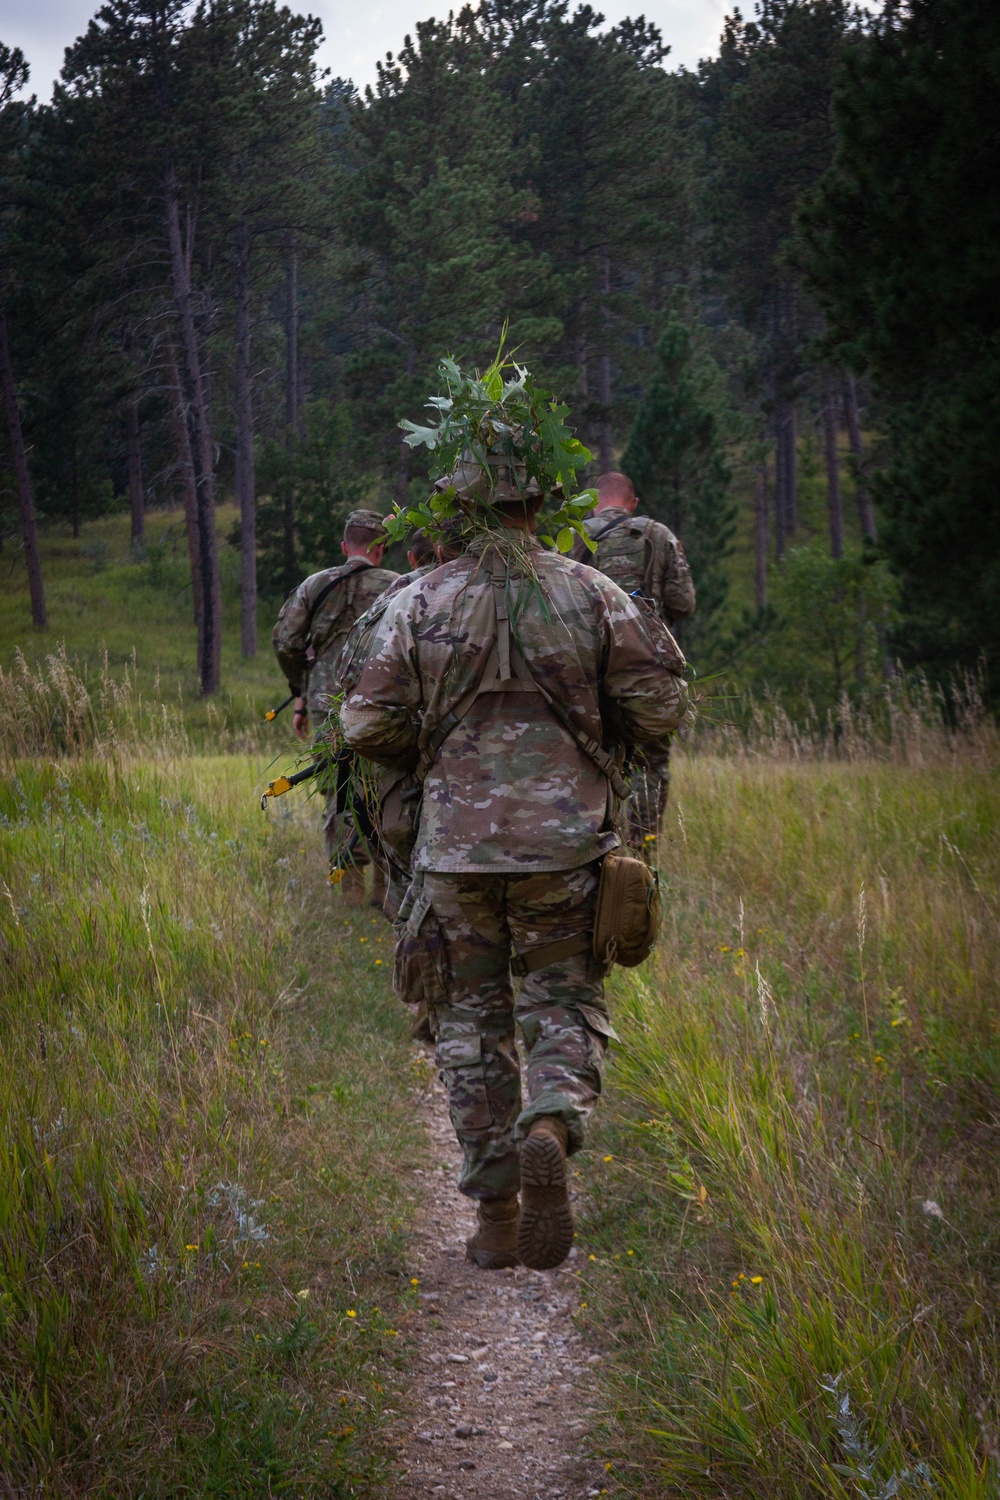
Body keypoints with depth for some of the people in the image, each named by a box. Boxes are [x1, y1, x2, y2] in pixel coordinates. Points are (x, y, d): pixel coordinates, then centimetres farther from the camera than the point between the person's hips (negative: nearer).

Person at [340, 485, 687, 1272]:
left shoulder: (420, 602, -1)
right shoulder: (592, 594, -1)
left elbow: (368, 722, -1)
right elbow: (660, 704, 0)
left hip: (456, 843, 0)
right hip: (564, 840, 0)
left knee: (473, 1021, 11)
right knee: (566, 1005, 11)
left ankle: (496, 1216, 9)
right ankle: (551, 1127, -21)